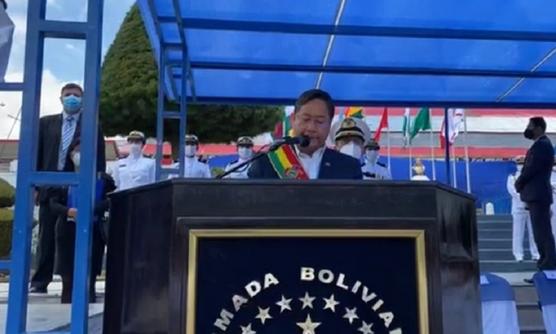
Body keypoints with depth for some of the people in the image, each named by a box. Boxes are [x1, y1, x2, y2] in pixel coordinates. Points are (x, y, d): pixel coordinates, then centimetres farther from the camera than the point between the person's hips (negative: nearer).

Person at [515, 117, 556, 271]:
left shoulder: (542, 144, -13)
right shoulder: (540, 144, 19)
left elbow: (532, 168, -17)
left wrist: (518, 183, -3)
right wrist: (522, 183, 5)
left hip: (538, 194, -10)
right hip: (536, 194, 10)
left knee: (543, 231, -9)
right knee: (540, 231, 12)